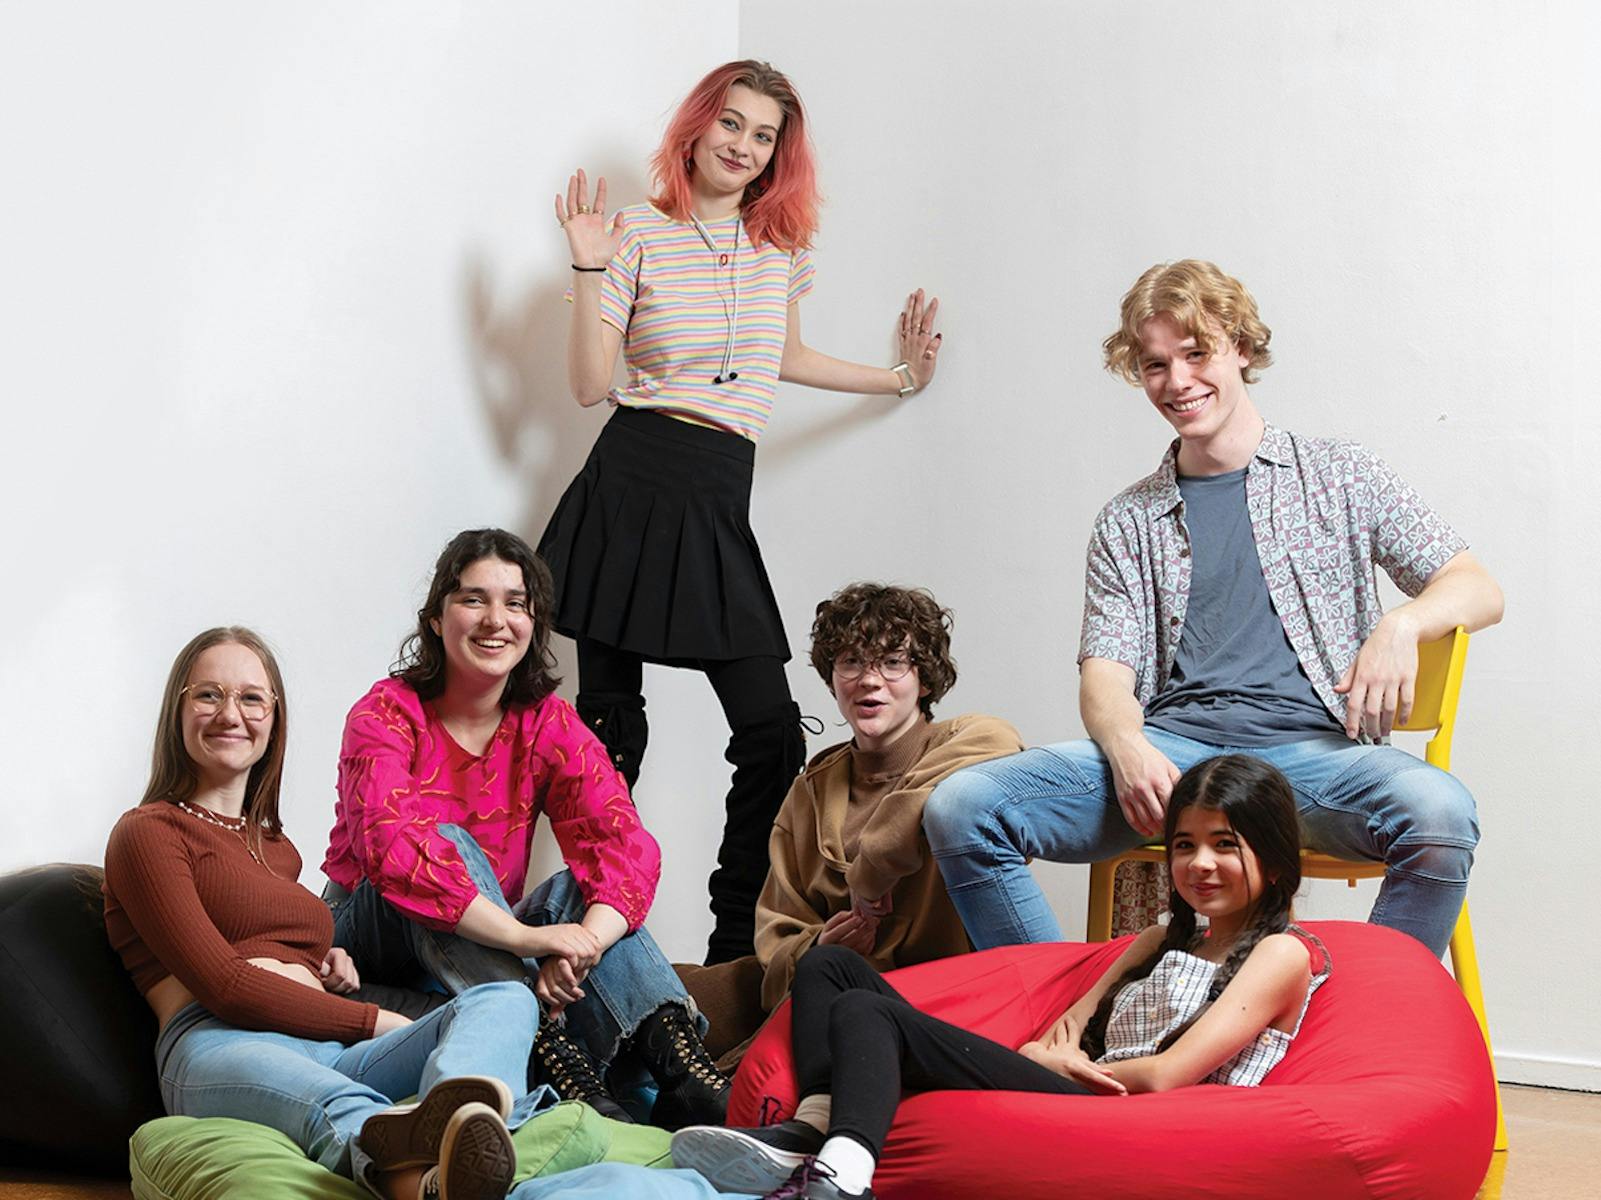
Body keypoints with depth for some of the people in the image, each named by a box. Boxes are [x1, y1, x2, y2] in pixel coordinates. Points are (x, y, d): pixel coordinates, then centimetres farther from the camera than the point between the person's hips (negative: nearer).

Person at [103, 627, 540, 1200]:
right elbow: (224, 986, -3)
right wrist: (376, 1021, -5)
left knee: (506, 999, -21)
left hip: (335, 1048, 7)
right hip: (220, 1047, -7)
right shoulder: (148, 832, 10)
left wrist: (332, 966, 17)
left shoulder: (275, 845, 35)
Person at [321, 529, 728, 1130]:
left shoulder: (549, 724, -3)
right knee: (449, 842, -32)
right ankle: (549, 1049, -50)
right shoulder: (386, 715, -14)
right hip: (373, 936, -4)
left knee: (581, 886, -24)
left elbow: (627, 843, -17)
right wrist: (526, 936, -45)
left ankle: (674, 1055, -44)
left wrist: (588, 939, -40)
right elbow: (392, 847, -33)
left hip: (488, 946, 4)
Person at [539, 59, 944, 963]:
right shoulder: (641, 236, 0)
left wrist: (900, 378, 30)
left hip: (720, 503, 4)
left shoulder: (782, 247, 12)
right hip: (633, 483, -4)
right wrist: (591, 271, -12)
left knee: (773, 733, -5)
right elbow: (591, 384, -3)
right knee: (612, 720, 0)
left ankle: (735, 943, 7)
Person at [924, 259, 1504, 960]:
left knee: (1439, 813, -36)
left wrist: (1401, 624, -12)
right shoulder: (1127, 523, 20)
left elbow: (1477, 589, 12)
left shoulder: (1338, 477, 16)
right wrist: (1128, 749, -15)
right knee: (960, 809, -21)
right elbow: (1104, 677, 10)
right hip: (1169, 749, 2)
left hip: (1312, 749, -2)